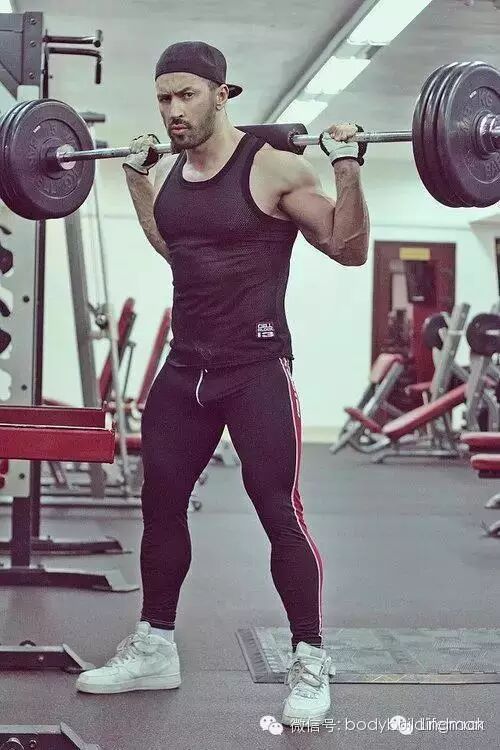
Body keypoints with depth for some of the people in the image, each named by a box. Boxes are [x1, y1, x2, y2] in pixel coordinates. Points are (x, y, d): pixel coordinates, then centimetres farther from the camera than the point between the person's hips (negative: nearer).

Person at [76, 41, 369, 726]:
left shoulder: (274, 168, -11)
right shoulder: (169, 173, 8)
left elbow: (349, 249, -7)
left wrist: (347, 167, -18)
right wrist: (136, 173, 24)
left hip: (256, 368, -7)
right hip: (185, 367, 7)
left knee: (279, 512, -5)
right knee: (160, 505, 11)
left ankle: (310, 662, 9)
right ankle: (154, 648, 26)